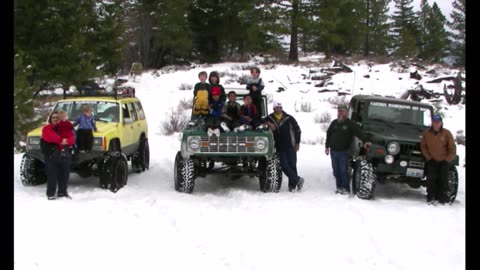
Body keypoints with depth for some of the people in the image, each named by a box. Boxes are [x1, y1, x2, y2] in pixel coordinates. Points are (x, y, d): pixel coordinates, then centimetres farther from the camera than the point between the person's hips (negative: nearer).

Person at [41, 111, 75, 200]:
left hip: (65, 155, 3)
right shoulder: (46, 128, 6)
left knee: (64, 175, 7)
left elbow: (72, 139, 0)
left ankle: (63, 192, 20)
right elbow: (49, 137, -16)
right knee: (52, 176, -4)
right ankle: (51, 193, 2)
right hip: (51, 155, -3)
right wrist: (61, 140, -24)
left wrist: (66, 141, -22)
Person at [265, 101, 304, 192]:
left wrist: (297, 143, 1)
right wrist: (268, 124, -11)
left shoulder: (289, 118, -1)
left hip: (290, 146, -1)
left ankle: (292, 185, 8)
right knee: (284, 165, -9)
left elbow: (297, 130, 5)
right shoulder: (270, 119, 2)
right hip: (279, 147, 1)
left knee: (292, 165, -2)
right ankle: (298, 179, 1)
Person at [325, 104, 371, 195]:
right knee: (336, 171, 8)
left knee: (344, 171, -5)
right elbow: (328, 134, 19)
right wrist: (327, 147, 16)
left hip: (343, 152, -5)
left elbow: (359, 133, -14)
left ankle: (346, 188, 2)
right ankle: (339, 187, 17)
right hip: (333, 151, 5)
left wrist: (365, 141, -28)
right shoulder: (334, 123, 11)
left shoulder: (350, 124, -4)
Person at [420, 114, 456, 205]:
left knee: (443, 180, 2)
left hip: (444, 161, 0)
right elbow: (423, 146, 7)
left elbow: (452, 149, -1)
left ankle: (441, 198, 10)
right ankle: (431, 198, 1)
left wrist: (447, 160, -8)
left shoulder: (446, 133, -7)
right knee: (431, 179, -5)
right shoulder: (426, 133, -3)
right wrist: (428, 157, -2)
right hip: (432, 161, 0)